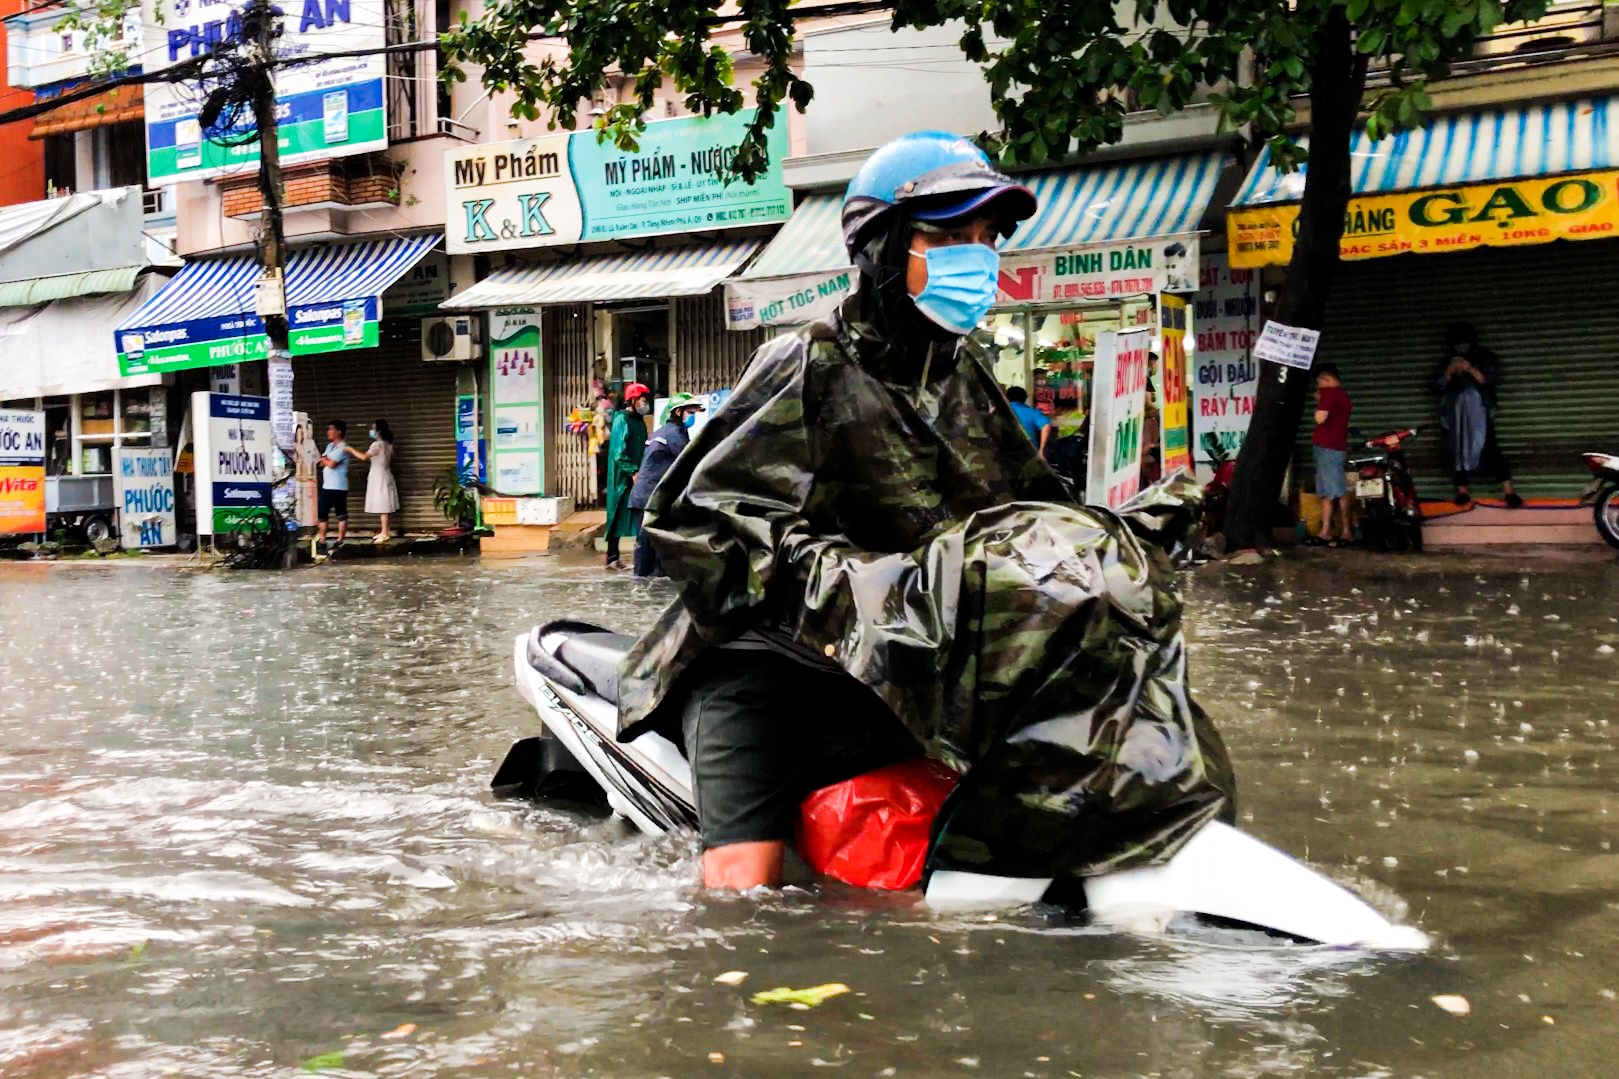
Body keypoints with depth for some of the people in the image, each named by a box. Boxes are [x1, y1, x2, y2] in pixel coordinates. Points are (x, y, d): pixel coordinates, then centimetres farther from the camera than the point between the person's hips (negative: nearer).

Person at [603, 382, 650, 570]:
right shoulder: (622, 420, -12)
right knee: (619, 517, -4)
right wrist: (633, 472, -24)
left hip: (636, 475, 9)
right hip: (623, 477, -9)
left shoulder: (639, 421, 15)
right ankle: (612, 558, 1)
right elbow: (619, 452, -19)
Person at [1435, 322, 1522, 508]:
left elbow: (1492, 380, -6)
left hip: (1479, 412, -3)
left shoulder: (1485, 358, 6)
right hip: (1455, 414, 3)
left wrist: (1471, 370, -19)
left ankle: (1509, 491, -18)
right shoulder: (1447, 362, 13)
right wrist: (1450, 370, -13)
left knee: (1489, 449, -15)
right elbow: (1439, 384, 4)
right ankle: (1462, 491, 3)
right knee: (1458, 450, -3)